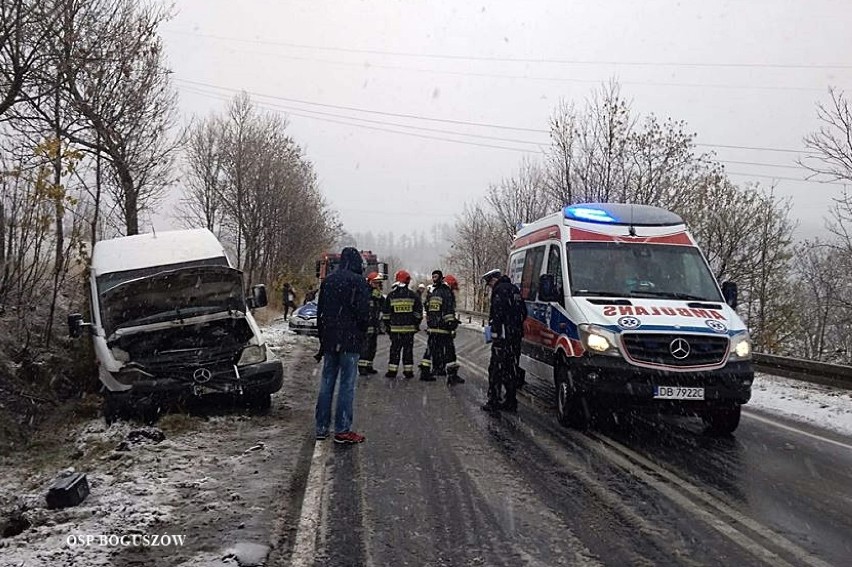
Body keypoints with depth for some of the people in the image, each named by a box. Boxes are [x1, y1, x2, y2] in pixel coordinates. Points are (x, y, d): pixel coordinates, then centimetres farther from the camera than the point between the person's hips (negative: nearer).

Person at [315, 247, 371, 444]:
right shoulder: (358, 282, -9)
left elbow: (320, 311, 15)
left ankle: (321, 428, 15)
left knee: (326, 383, 11)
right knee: (347, 385, -3)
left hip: (329, 340, 6)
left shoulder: (328, 280, 11)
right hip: (349, 341, -6)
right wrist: (361, 335, 4)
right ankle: (342, 430, -3)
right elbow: (363, 313, -12)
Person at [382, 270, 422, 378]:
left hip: (395, 328, 0)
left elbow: (386, 313, 5)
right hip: (409, 328, 0)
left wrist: (387, 326, 12)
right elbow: (418, 312, 2)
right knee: (408, 349, 6)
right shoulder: (413, 296, -1)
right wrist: (417, 324, 13)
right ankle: (408, 371, 7)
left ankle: (392, 371, 4)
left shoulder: (391, 296, 1)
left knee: (395, 349, 6)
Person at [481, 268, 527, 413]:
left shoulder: (500, 290, -9)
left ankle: (493, 402, -6)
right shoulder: (514, 289, 20)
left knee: (496, 368, -5)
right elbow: (523, 312, 23)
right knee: (512, 369, 13)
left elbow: (498, 313, -19)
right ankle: (511, 401, 17)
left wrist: (495, 331, -19)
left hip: (504, 336, -9)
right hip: (516, 335, 9)